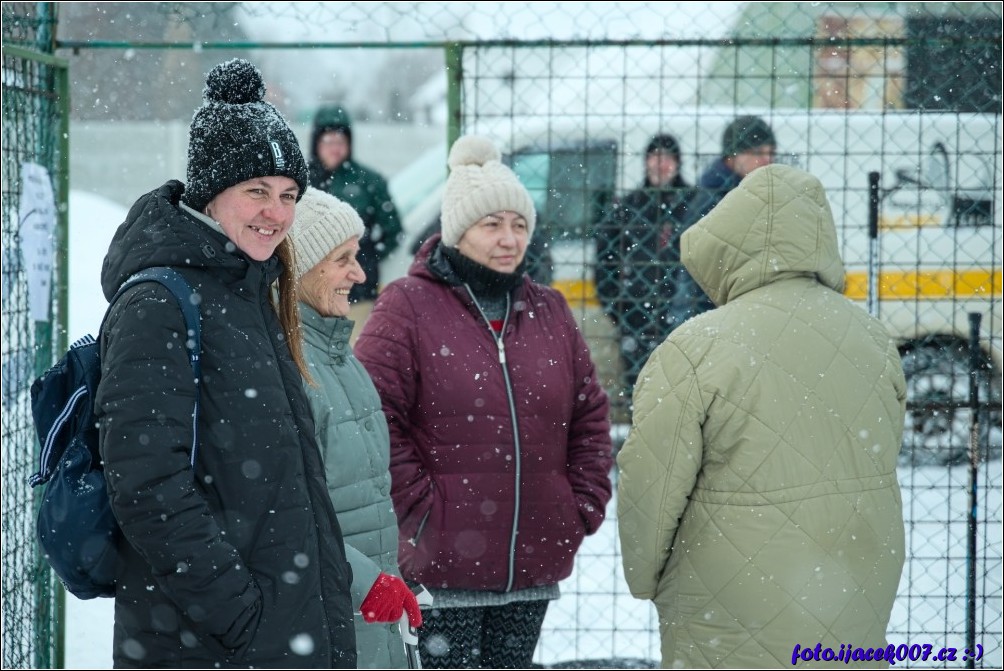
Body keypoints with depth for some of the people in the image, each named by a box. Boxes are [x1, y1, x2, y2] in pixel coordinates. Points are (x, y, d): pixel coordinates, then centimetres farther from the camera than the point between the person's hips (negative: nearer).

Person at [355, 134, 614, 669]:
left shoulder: (549, 311, 13)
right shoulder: (408, 307, -5)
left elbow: (590, 416, 18)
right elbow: (375, 419, -11)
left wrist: (584, 504, 8)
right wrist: (417, 505, -14)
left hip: (533, 560, 6)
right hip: (442, 560, -5)